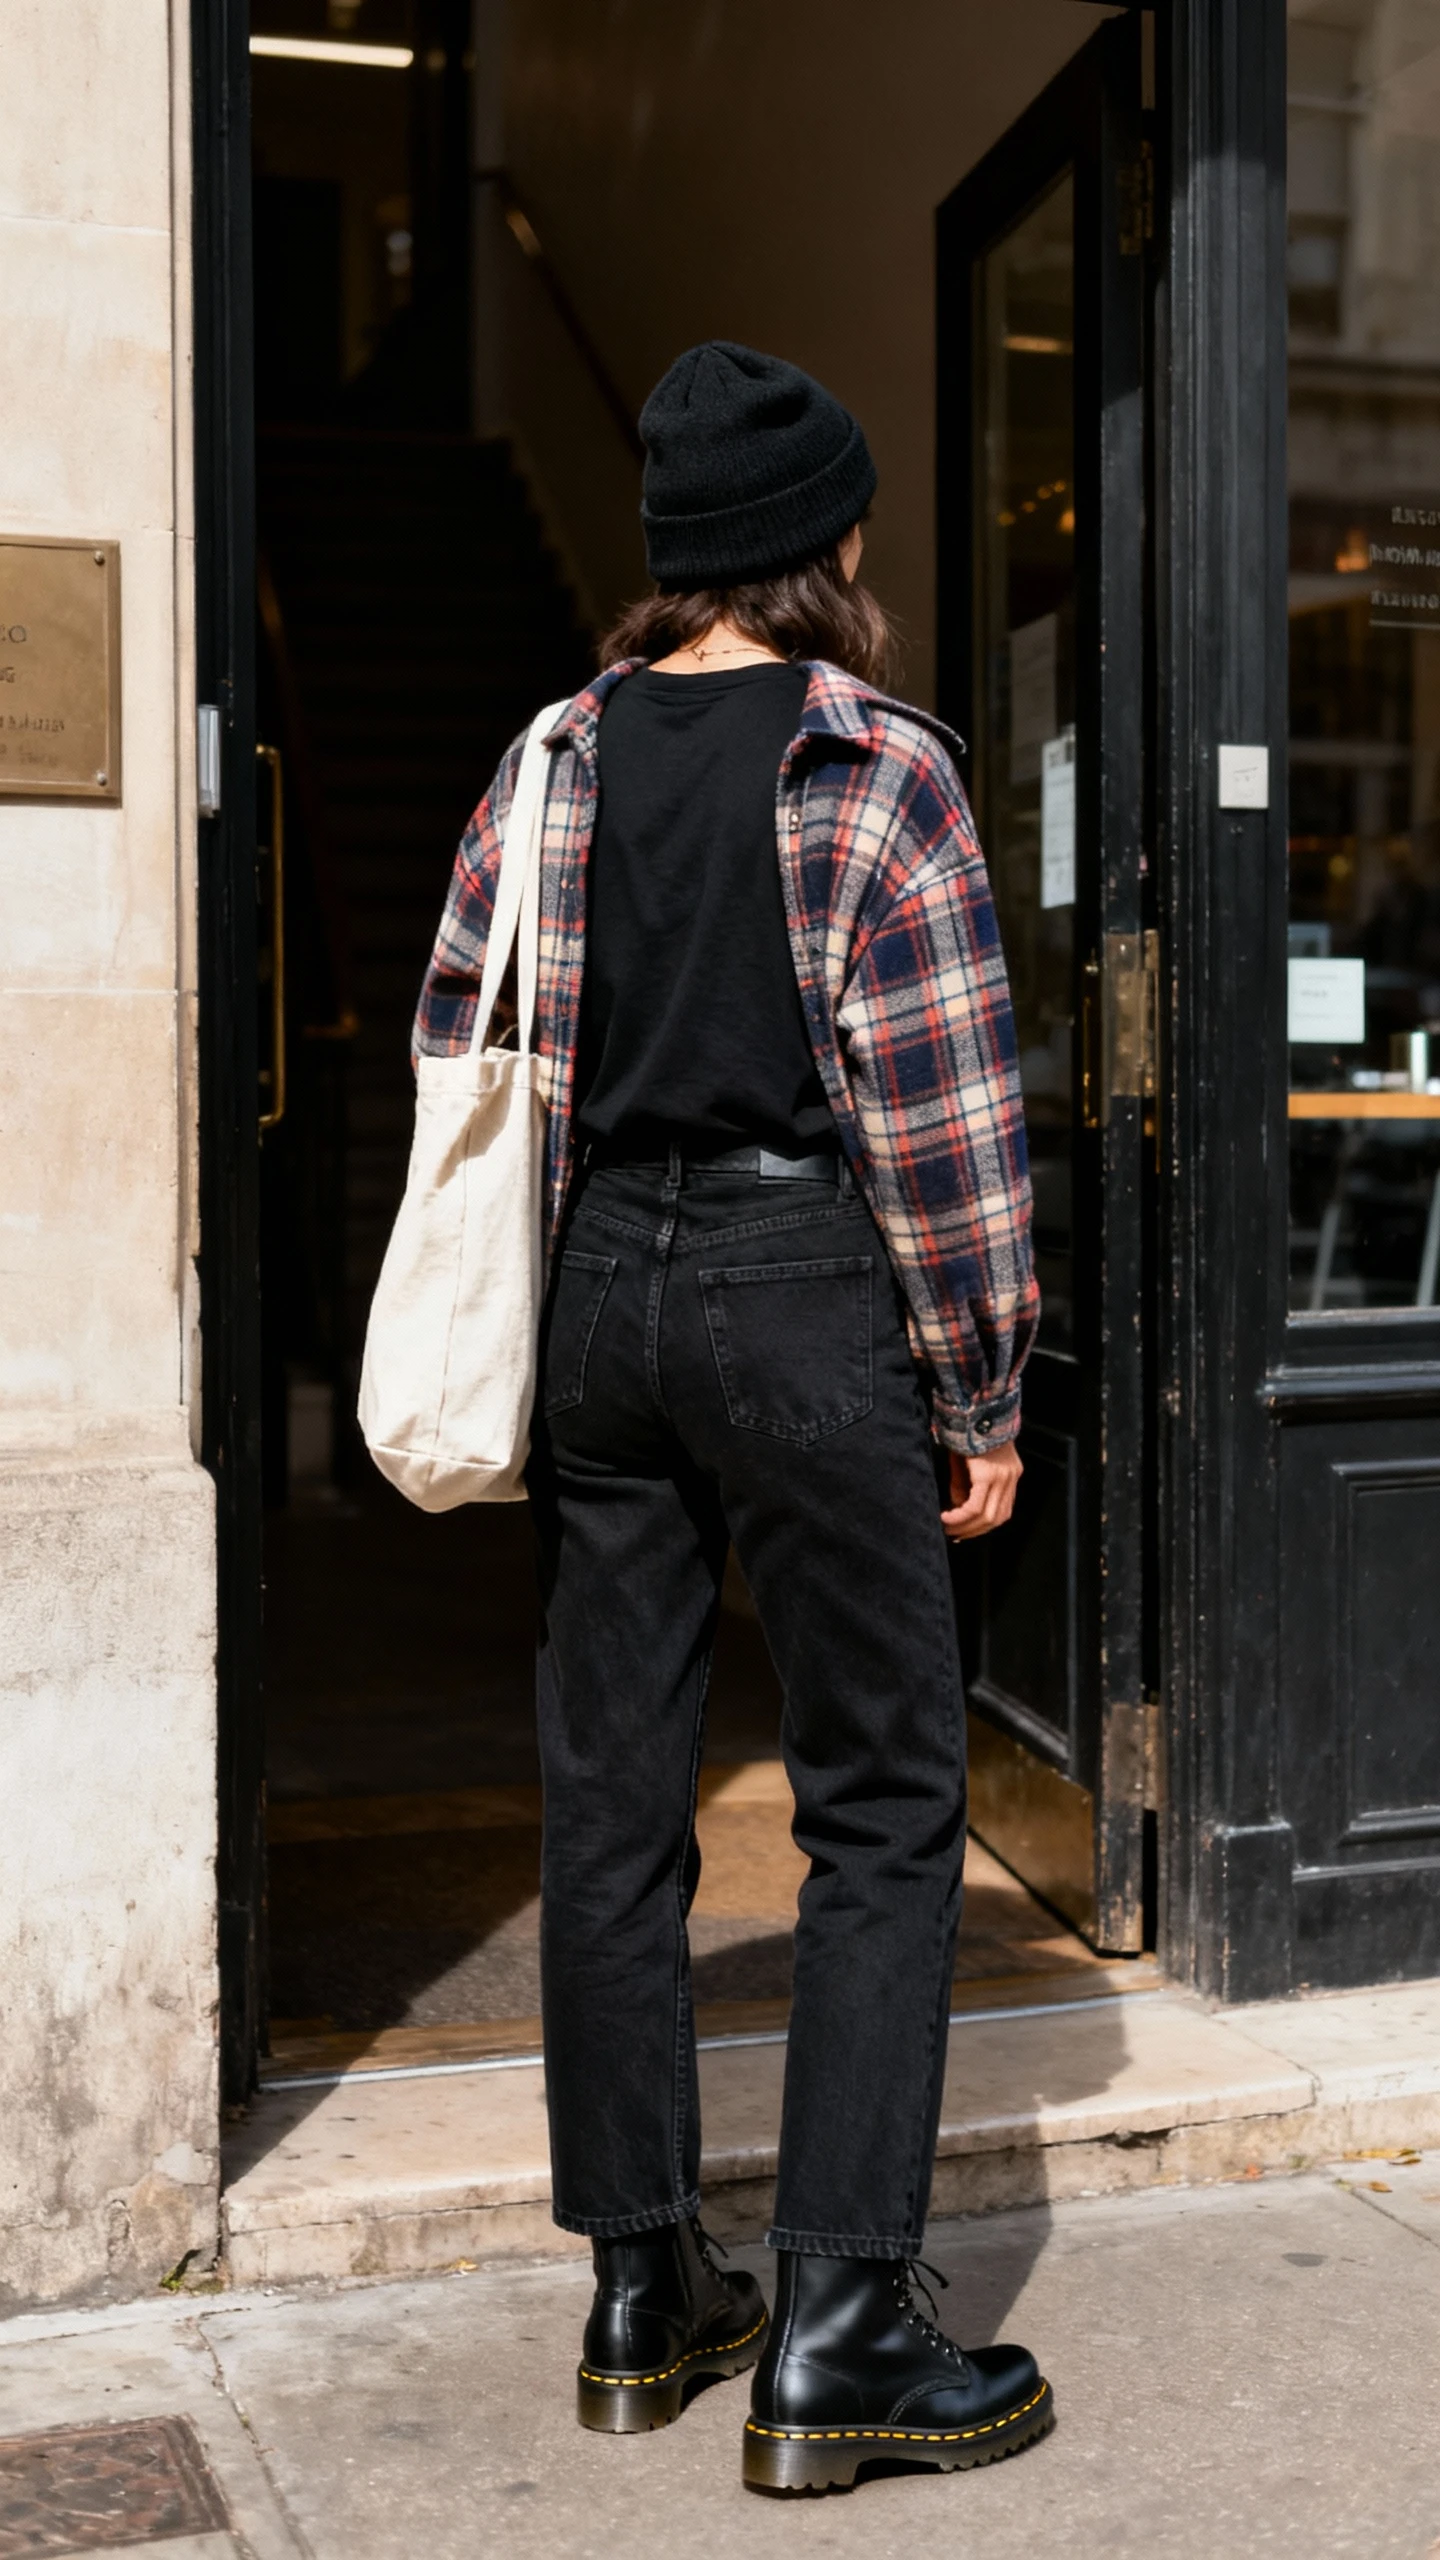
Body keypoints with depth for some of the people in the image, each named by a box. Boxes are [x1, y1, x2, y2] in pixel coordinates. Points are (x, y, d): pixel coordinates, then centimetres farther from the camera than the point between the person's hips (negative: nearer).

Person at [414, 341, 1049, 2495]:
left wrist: (522, 1346, 16)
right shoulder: (877, 766, -6)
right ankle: (837, 2334, 6)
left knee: (612, 1801, 11)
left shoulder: (557, 762, 8)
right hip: (804, 1290, -5)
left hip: (597, 1289, 5)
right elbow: (941, 1102, -10)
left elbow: (465, 1059, 8)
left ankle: (641, 2297, 23)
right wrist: (983, 1391, -3)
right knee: (884, 1809, 4)